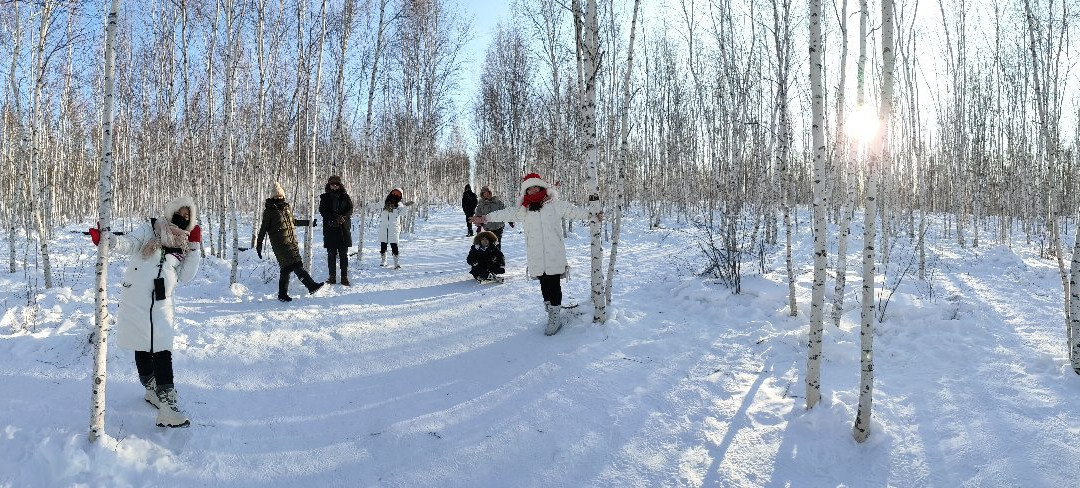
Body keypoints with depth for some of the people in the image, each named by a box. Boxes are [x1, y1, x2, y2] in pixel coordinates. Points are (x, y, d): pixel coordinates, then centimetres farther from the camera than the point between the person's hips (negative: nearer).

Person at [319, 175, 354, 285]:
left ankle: (344, 277, 2)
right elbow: (322, 211, -1)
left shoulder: (345, 197, 9)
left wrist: (343, 217, -16)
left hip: (343, 228, 0)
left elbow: (350, 209, 2)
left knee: (343, 254, 0)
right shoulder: (324, 197, 9)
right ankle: (332, 276, 8)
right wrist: (332, 218, -17)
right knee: (331, 254, 2)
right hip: (329, 229, 0)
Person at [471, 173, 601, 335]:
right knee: (544, 284, 10)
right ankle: (551, 312, 22)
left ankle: (555, 317, 3)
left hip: (554, 255, -3)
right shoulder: (523, 210, 11)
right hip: (536, 258, 3)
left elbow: (574, 211, 4)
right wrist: (485, 218, 11)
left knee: (554, 284, -3)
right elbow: (505, 214, 13)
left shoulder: (555, 205, 4)